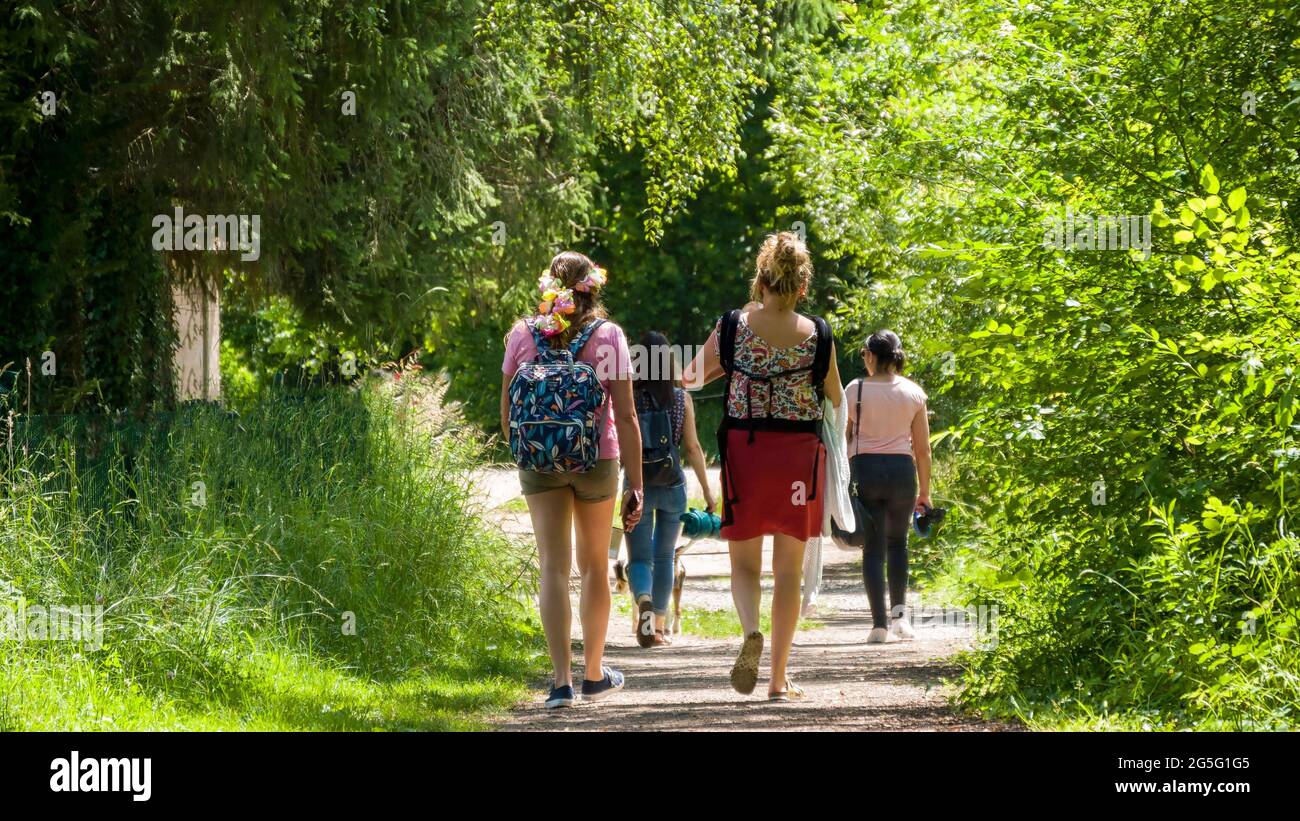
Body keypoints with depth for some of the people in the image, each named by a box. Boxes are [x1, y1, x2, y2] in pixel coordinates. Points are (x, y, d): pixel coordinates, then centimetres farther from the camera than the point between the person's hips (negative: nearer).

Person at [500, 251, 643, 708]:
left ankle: (562, 681, -17)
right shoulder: (608, 336, -4)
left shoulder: (523, 335, 1)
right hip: (597, 460, 0)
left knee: (553, 567, -3)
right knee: (594, 566, 15)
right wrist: (636, 484, -5)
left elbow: (507, 415, 6)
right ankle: (594, 675, 26)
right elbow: (626, 416, -8)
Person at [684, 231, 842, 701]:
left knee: (744, 561, 11)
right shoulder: (817, 336, -5)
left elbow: (691, 377, 6)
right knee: (788, 568, 10)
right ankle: (779, 678, 10)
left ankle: (751, 632, -21)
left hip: (744, 451, 0)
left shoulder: (732, 328, -6)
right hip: (799, 454, 0)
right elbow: (836, 401, 6)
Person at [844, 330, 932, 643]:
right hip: (902, 469, 2)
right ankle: (899, 611, 7)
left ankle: (880, 623, -4)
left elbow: (842, 439, 1)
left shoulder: (855, 390, -2)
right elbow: (923, 449, 5)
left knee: (873, 547, 3)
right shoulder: (913, 392, 3)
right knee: (898, 542, 21)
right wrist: (924, 492, 12)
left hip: (864, 468, -2)